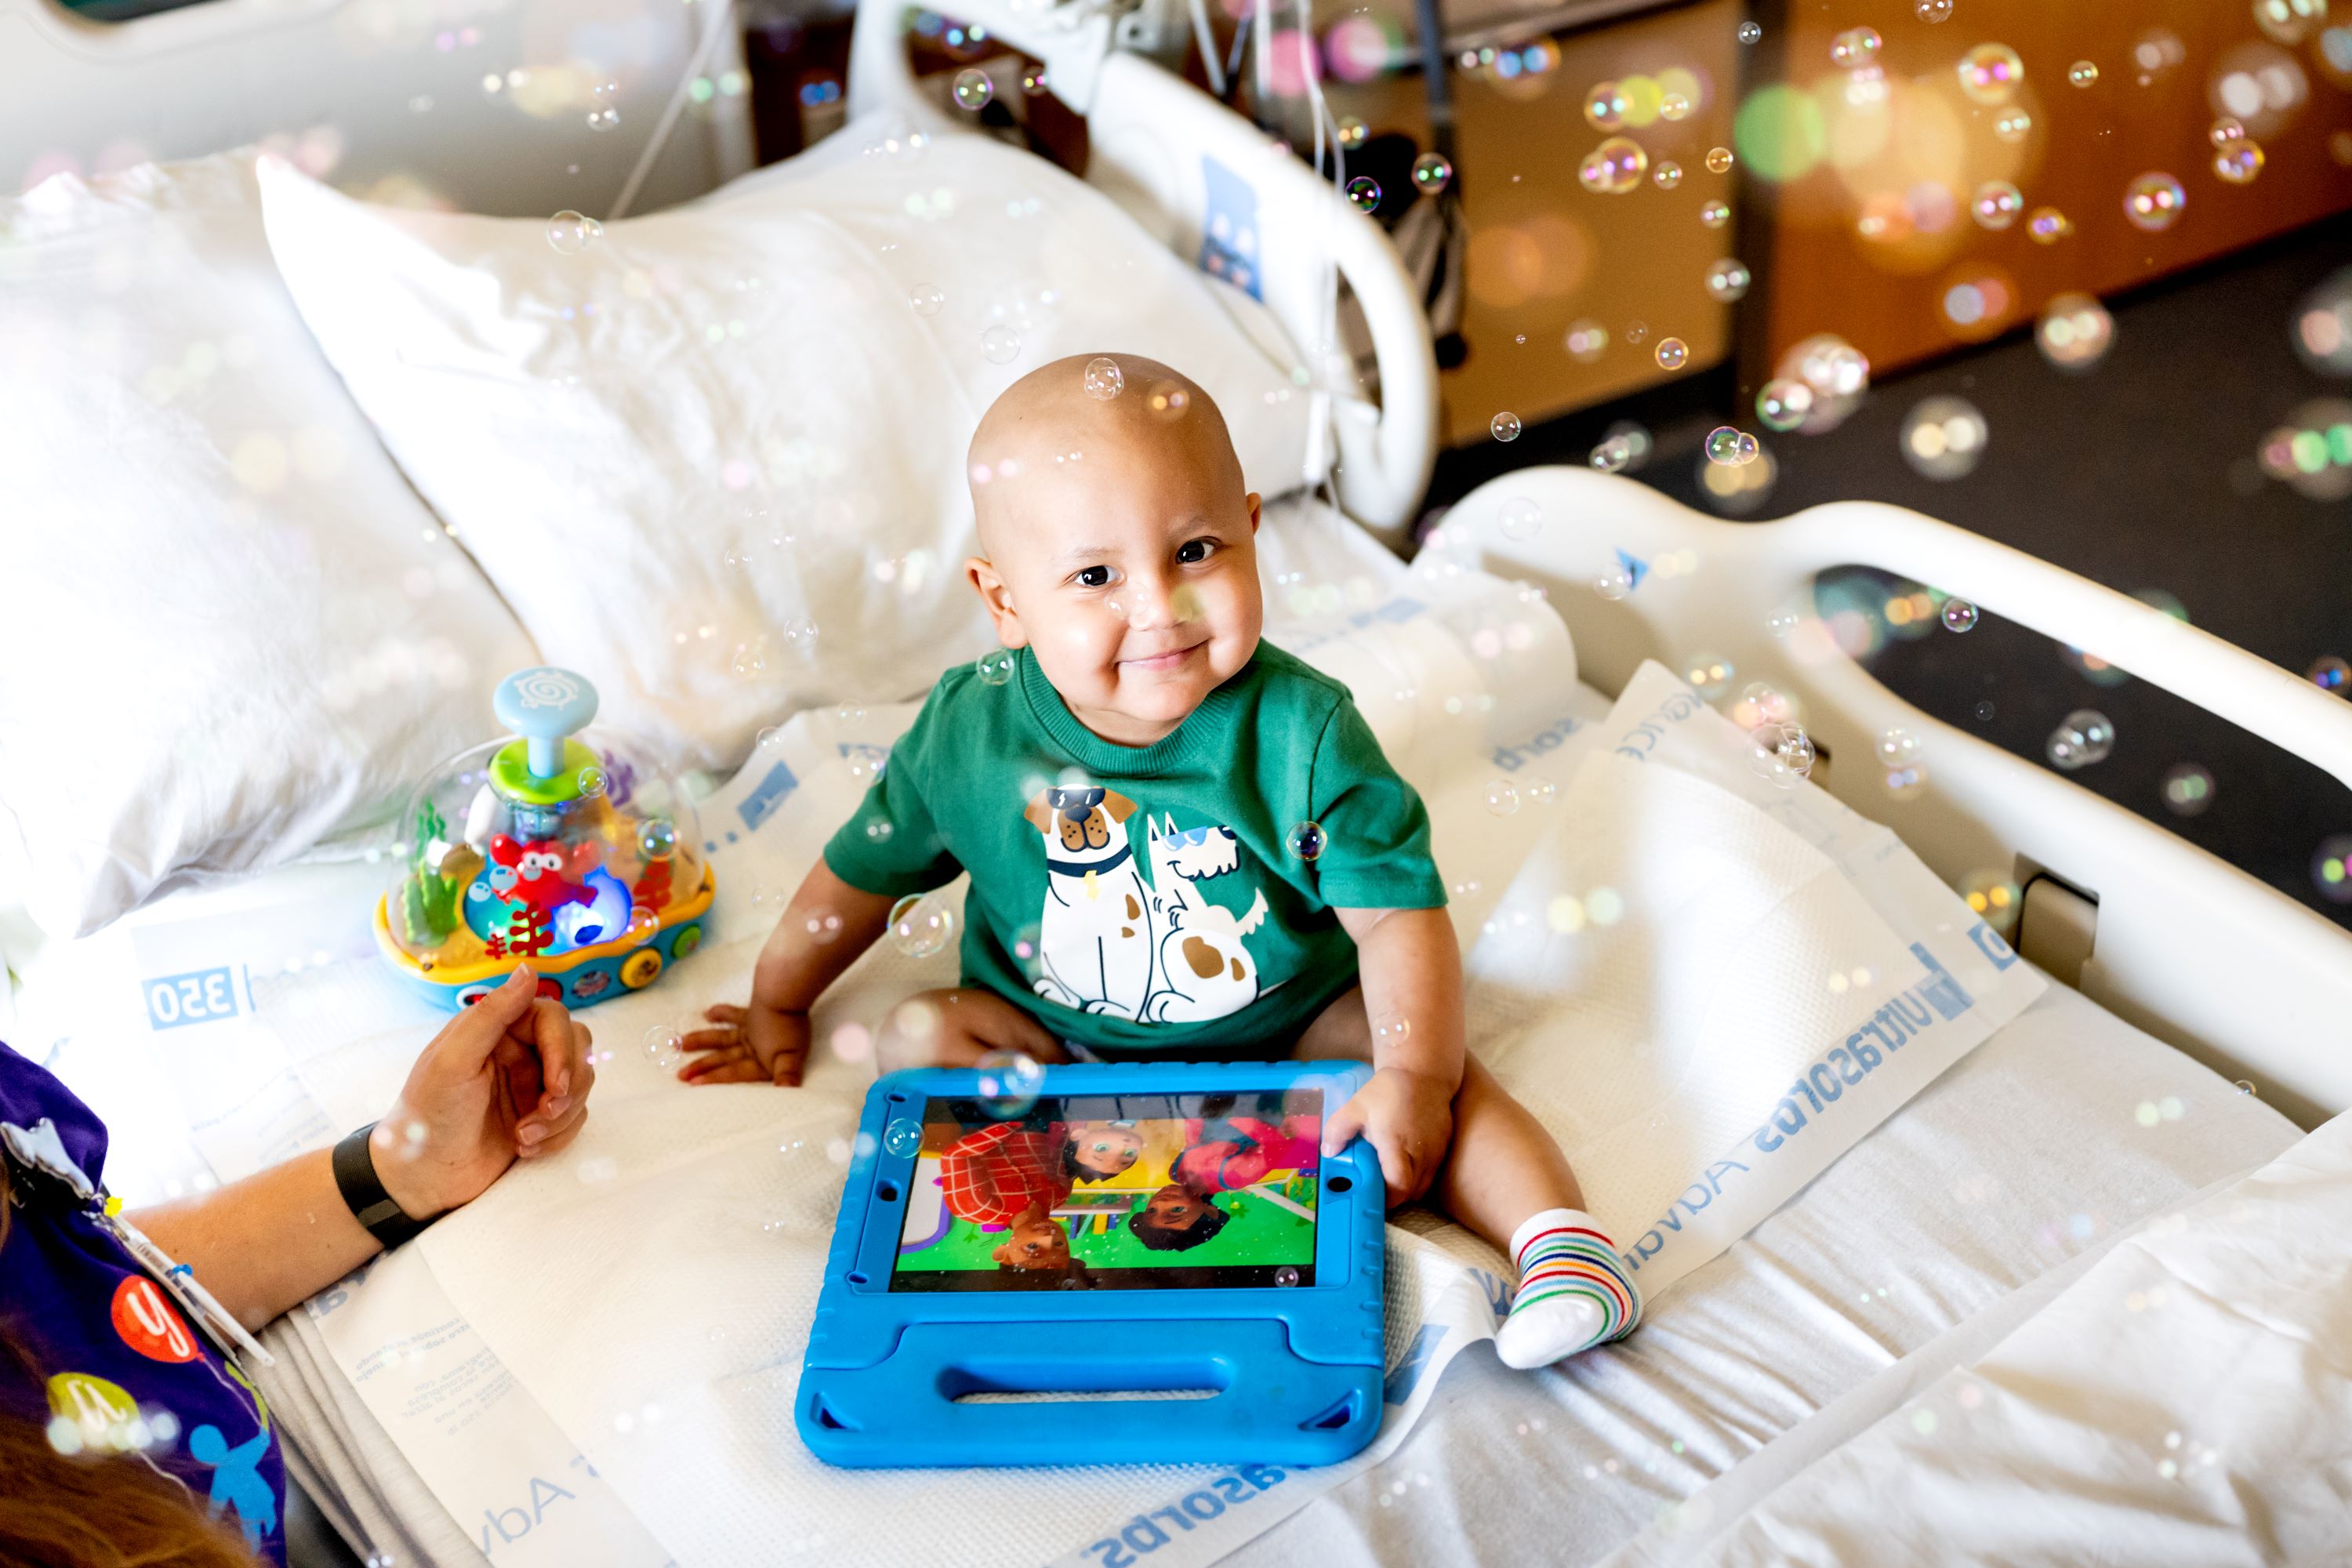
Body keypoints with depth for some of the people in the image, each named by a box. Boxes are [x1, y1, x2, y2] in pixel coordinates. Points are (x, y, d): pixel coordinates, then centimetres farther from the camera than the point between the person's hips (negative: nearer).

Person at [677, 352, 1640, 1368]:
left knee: (1443, 1080, -22)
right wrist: (777, 1006, 11)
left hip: (1285, 1029, -1)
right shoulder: (971, 731, -17)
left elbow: (1397, 907, -17)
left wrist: (1412, 1076, -28)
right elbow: (866, 868, 0)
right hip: (1056, 1040, 2)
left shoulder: (1301, 729, -21)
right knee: (917, 1036, -21)